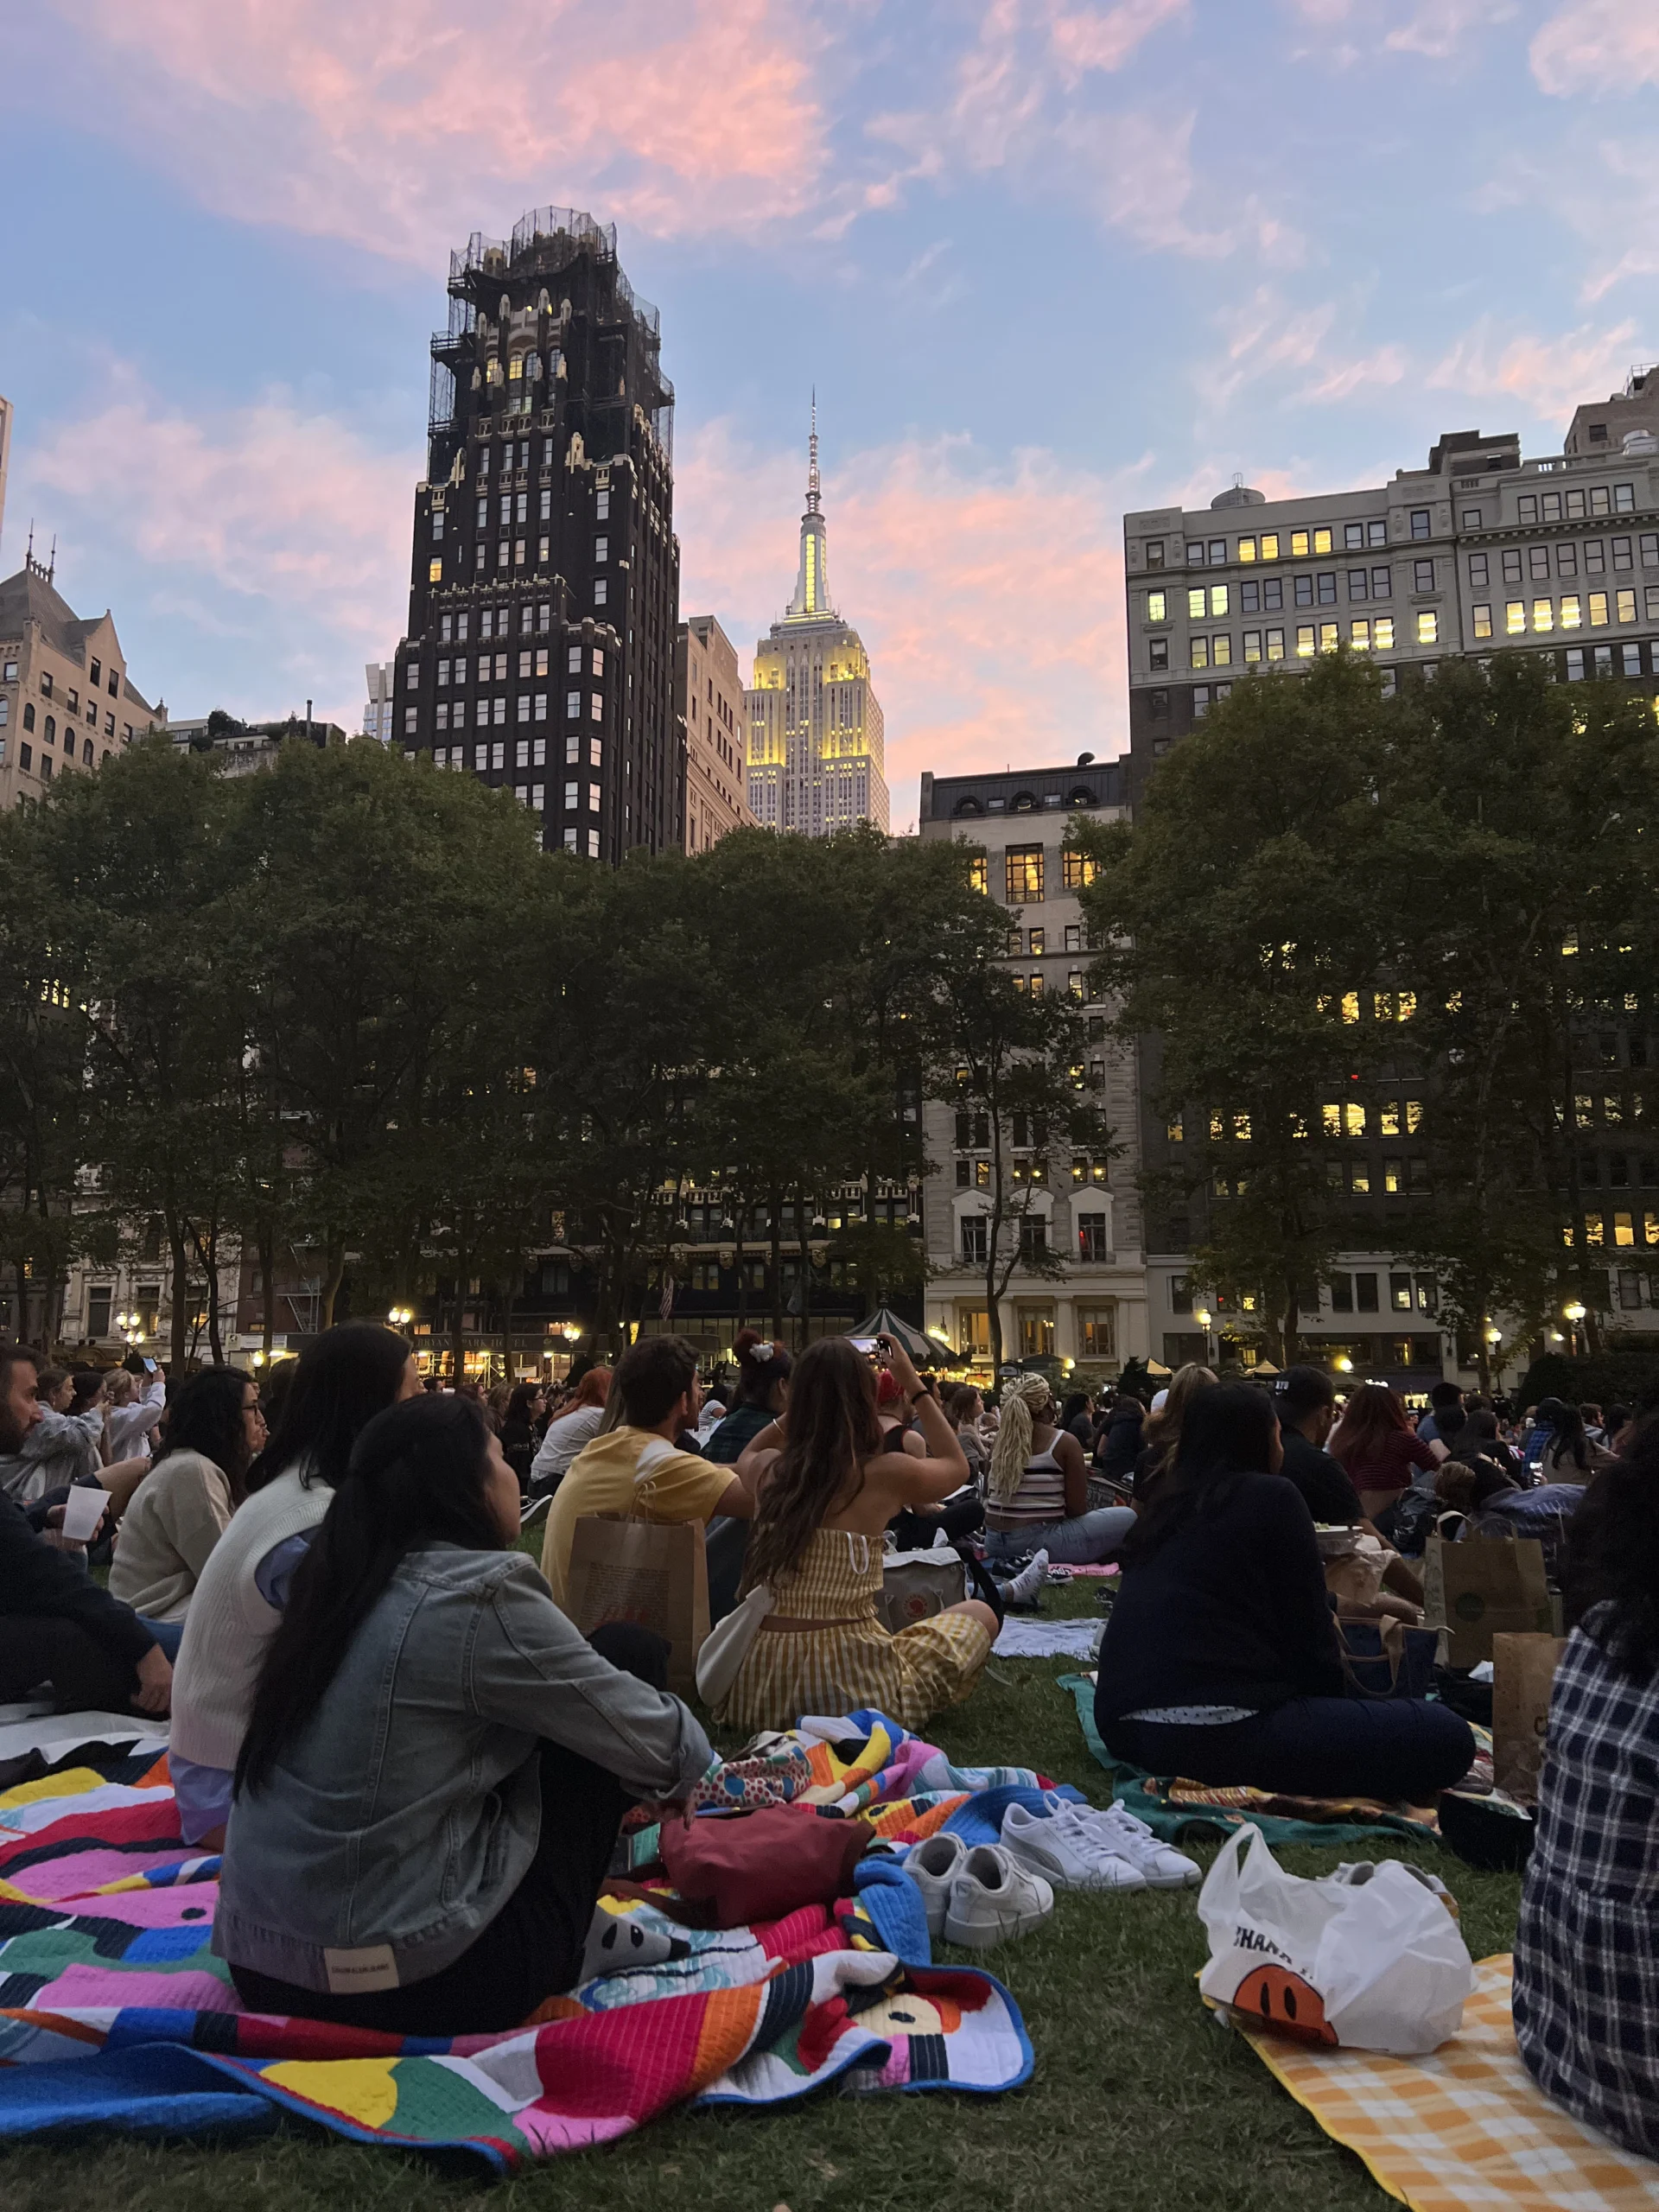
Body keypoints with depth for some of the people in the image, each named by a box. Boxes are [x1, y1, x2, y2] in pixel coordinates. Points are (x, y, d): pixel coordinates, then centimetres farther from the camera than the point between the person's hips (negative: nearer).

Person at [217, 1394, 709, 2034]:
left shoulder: (341, 1578, 7)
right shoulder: (481, 1593, -16)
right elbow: (661, 1749, -7)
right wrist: (690, 1759, 18)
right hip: (414, 1986, -8)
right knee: (629, 1653, 3)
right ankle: (565, 1939, 14)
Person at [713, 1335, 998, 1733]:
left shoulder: (766, 1468, 0)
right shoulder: (885, 1474, -11)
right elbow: (956, 1466, 13)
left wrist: (814, 1390, 24)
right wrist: (913, 1384, 15)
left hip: (756, 1686, 4)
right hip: (850, 1689, -4)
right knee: (979, 1615, 17)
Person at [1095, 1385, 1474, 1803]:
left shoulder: (1163, 1506, 20)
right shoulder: (1272, 1497, 1)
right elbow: (1306, 1632, 1)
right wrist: (1337, 1697, 19)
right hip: (1216, 1731, -8)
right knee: (1445, 1737, -4)